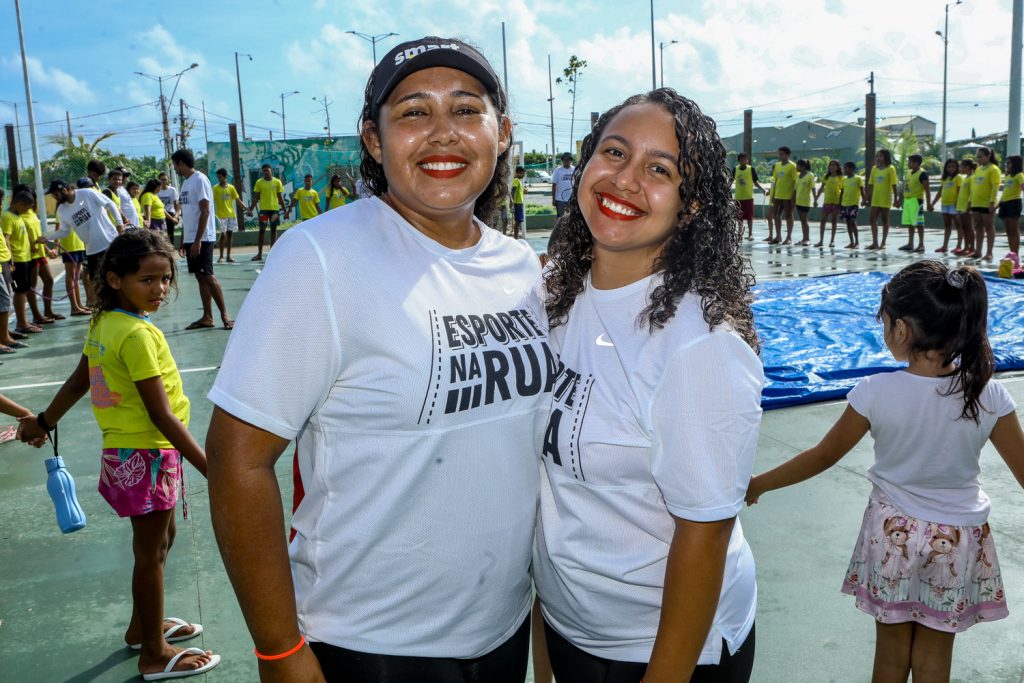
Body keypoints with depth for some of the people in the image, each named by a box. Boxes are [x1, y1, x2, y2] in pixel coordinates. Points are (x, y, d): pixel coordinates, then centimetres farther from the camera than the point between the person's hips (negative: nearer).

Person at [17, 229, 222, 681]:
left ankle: (144, 626, 41)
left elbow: (78, 381, 12)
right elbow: (161, 415, -26)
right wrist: (211, 469, -25)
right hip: (147, 454, -9)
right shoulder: (138, 334, -25)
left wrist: (44, 422, 28)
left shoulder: (103, 323, 2)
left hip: (126, 449, 9)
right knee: (150, 552, 5)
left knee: (160, 539, 24)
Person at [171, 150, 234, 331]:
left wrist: (198, 240, -21)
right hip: (190, 239, 8)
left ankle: (224, 314, -2)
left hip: (202, 239, -8)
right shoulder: (186, 182, 16)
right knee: (200, 277, 8)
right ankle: (207, 317, 11)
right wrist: (183, 240, 19)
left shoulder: (200, 180, -11)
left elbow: (205, 211, -17)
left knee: (207, 276, -9)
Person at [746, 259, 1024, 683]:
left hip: (892, 533, -1)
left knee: (891, 648, 17)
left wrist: (758, 484, 5)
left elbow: (822, 457, -9)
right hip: (958, 540, 1)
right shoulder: (988, 396, -15)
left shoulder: (876, 393, -19)